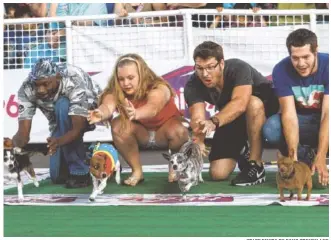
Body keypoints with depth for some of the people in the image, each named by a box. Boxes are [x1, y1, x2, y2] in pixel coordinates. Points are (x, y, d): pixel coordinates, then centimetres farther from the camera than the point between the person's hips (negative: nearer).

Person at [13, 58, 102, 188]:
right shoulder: (27, 89, -27)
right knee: (58, 175, -8)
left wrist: (58, 141, -62)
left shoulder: (75, 82, -38)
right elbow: (23, 131, -30)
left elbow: (78, 129, -42)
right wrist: (14, 143, -54)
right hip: (63, 123, 4)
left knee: (63, 106, -37)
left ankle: (79, 171, -25)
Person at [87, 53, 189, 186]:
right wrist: (101, 114, -70)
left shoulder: (158, 88, -33)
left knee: (178, 131, -36)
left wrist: (136, 114, -78)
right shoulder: (116, 91, -22)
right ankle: (137, 171, -12)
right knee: (118, 126, -28)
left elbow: (152, 108, -55)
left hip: (163, 131, -3)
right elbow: (108, 105, -45)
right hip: (141, 133, 3)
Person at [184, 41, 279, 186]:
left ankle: (256, 166, -26)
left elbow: (240, 103, -50)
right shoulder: (193, 85, -23)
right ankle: (241, 151, 26)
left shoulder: (238, 69, -34)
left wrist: (214, 122, -66)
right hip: (231, 119, 4)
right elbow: (197, 118, -34)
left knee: (253, 103, -41)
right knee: (218, 174, -9)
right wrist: (199, 141, -56)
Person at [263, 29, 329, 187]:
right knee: (271, 128, -29)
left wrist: (320, 158, -40)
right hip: (302, 120, 2)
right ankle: (305, 159, -3)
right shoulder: (281, 70, -20)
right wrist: (293, 154, -41)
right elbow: (289, 114, -26)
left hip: (324, 122, -2)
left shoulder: (326, 66, -24)